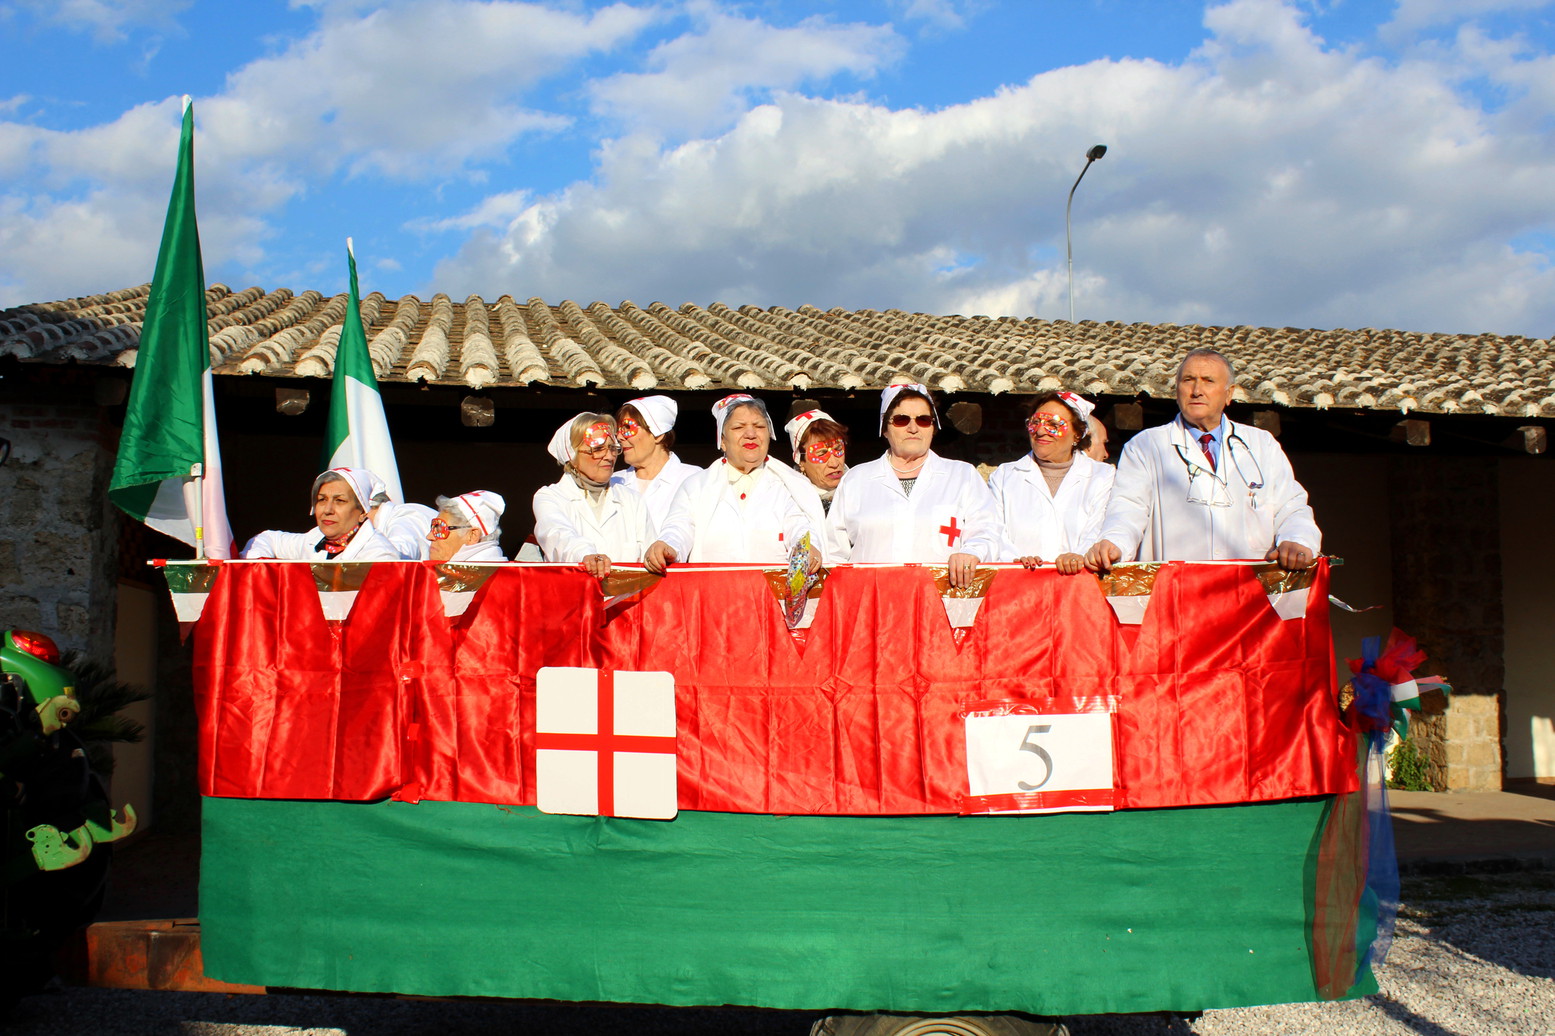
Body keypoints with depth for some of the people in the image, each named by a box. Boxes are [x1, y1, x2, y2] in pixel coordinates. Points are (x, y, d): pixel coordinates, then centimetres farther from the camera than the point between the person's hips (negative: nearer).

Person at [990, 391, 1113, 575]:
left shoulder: (1104, 477, 14)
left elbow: (1098, 535, -2)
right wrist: (1014, 559, -18)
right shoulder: (1003, 476, 17)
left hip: (1078, 579, -1)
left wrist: (1079, 557, -24)